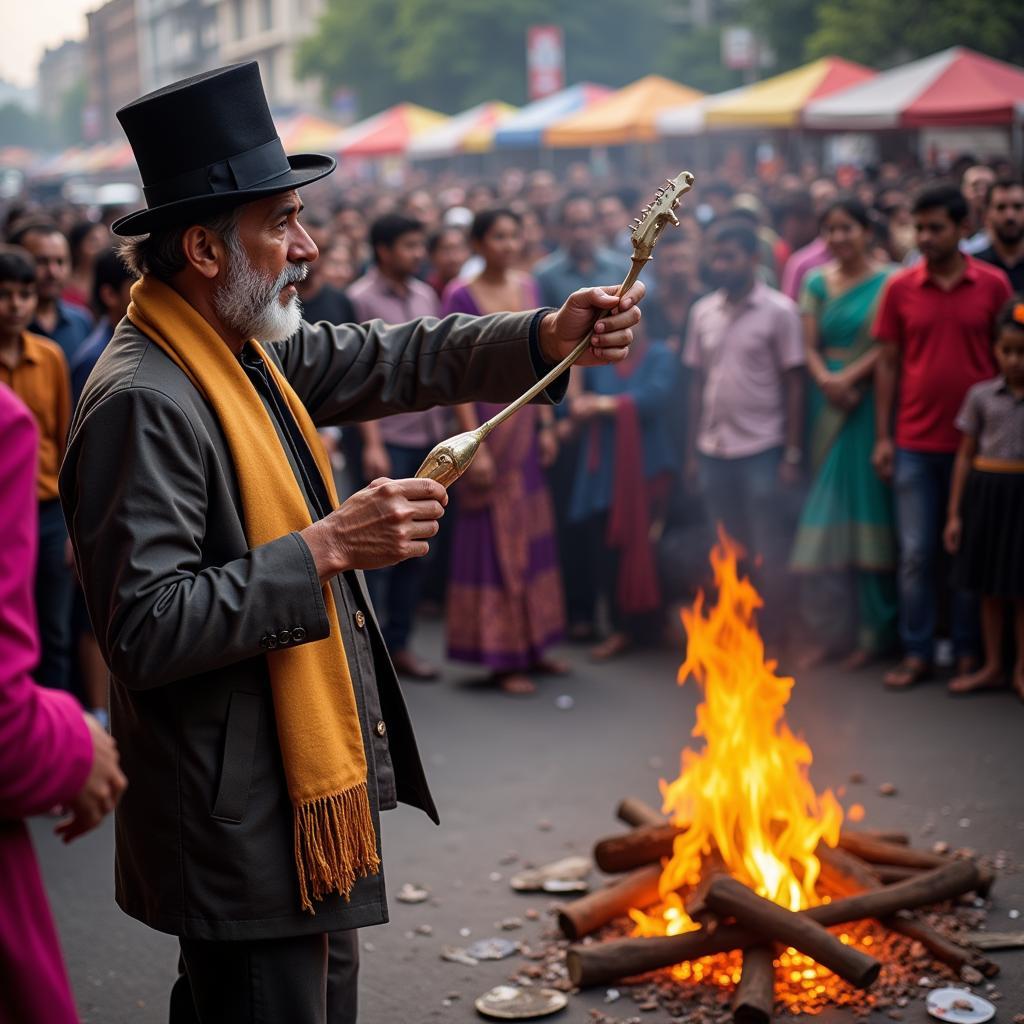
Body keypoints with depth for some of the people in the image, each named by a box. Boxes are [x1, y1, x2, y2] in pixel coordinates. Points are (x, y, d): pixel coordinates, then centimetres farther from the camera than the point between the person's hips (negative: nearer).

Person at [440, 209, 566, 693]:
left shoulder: (528, 286, 7)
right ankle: (500, 656, 11)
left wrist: (546, 425, 6)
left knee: (532, 535, 12)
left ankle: (531, 644, 24)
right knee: (493, 537, 1)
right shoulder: (461, 297, -10)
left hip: (525, 421, 6)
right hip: (486, 420, -6)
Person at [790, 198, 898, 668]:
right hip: (828, 405, 5)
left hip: (869, 404, -4)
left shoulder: (887, 282, -3)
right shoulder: (817, 283, 12)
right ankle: (827, 629, 13)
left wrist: (848, 378, -17)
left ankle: (874, 630, 10)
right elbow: (809, 346, 6)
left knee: (867, 510, -1)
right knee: (823, 520, 5)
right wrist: (826, 381, -12)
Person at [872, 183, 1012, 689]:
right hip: (915, 443, 1)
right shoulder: (900, 288, 2)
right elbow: (887, 363, 5)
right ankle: (916, 653, 14)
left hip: (976, 441, -1)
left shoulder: (993, 284, -1)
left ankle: (968, 653, 17)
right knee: (915, 553, 4)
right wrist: (882, 437, 2)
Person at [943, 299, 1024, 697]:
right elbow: (965, 455, 7)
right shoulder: (982, 394, 3)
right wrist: (954, 513, 5)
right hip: (985, 489, 2)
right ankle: (992, 666, 24)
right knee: (990, 589, 11)